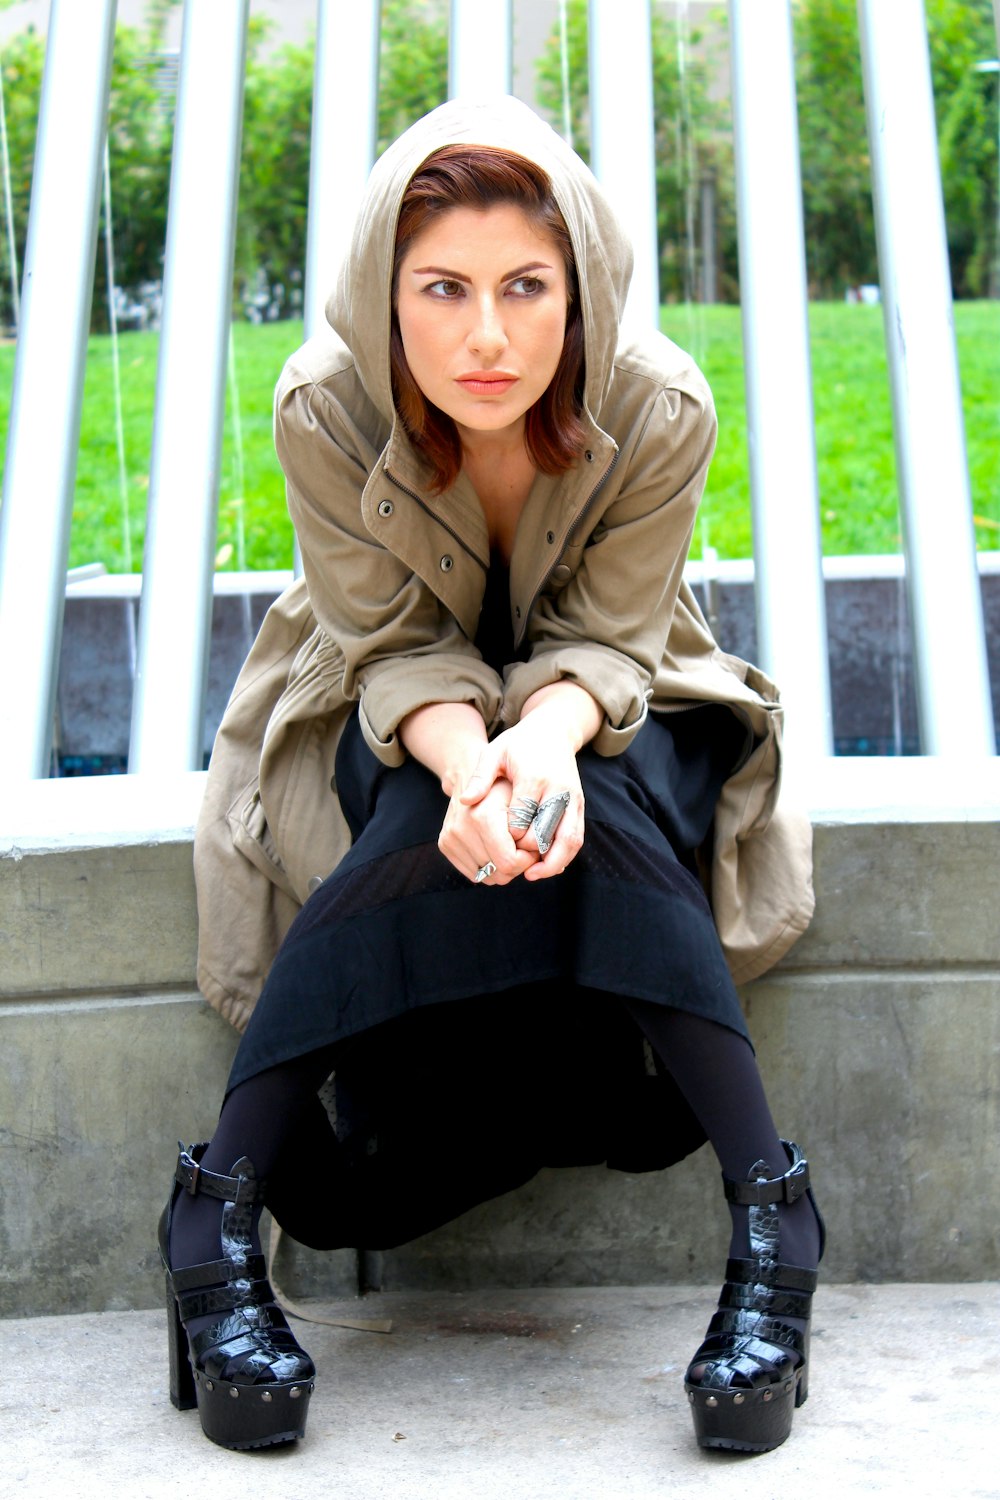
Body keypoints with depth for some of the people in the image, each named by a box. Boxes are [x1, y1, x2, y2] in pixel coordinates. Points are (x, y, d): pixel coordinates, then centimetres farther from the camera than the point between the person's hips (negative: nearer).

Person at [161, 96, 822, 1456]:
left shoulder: (659, 413, -23)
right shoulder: (327, 409, -24)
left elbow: (605, 639, -16)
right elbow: (398, 645, -18)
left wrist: (548, 735, -40)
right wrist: (464, 756, -41)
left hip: (600, 706, 0)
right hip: (400, 715, 0)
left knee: (592, 825, -33)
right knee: (422, 834, -33)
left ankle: (771, 1217, -29)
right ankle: (218, 1210, -25)